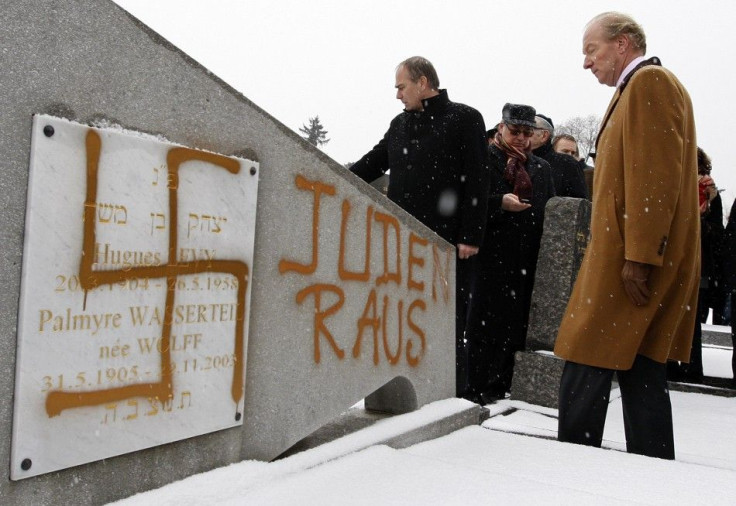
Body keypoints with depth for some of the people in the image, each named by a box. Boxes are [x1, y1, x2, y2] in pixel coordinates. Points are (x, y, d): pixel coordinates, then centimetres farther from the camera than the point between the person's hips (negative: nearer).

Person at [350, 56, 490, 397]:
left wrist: (470, 236, -13)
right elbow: (371, 164, 22)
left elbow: (477, 181, -8)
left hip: (447, 242, -6)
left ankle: (454, 394, 14)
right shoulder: (400, 124, 17)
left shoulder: (464, 119, -2)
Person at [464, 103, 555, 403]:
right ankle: (479, 388, 4)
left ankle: (503, 385, 17)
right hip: (491, 254, -5)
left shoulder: (541, 168, 21)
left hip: (528, 259, 5)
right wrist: (500, 203, -18)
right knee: (486, 322, -3)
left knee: (516, 323, 7)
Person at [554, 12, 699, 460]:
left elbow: (656, 178, -18)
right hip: (638, 258, 10)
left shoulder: (649, 81, -7)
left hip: (633, 258, -10)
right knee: (642, 371, 11)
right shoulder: (638, 89, 23)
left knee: (585, 374, -7)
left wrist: (637, 259, -22)